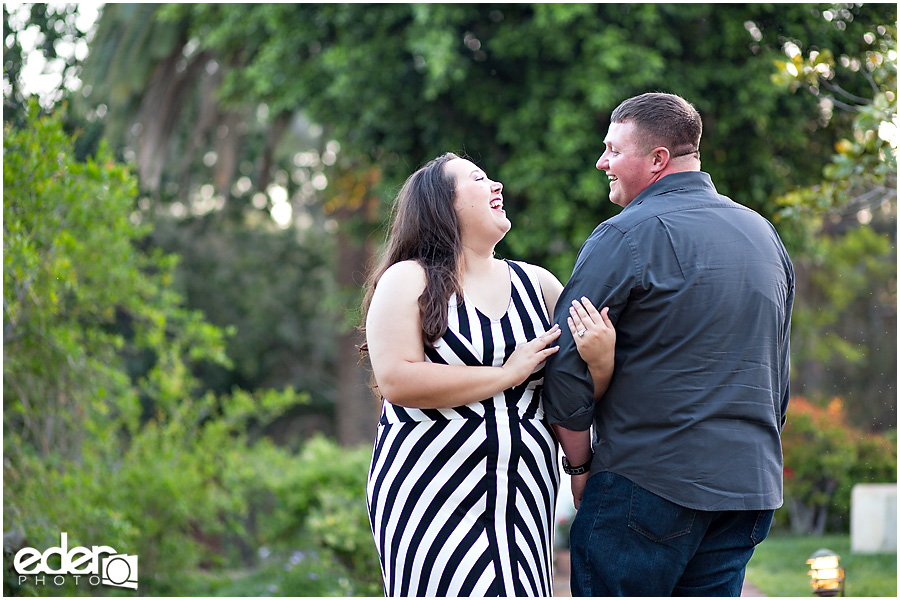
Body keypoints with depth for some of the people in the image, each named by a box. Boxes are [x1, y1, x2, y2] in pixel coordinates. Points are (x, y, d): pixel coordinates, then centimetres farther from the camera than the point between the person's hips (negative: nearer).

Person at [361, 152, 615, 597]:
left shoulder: (537, 284, 13)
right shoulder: (407, 281, -1)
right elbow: (397, 381, -15)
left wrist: (602, 361, -12)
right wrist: (507, 375, -12)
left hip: (520, 499, 4)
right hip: (431, 494, -4)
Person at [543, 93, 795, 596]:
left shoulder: (625, 237, -10)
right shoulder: (765, 234, 14)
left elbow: (568, 364, -11)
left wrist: (581, 465, 0)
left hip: (649, 483, -7)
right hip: (754, 488, 7)